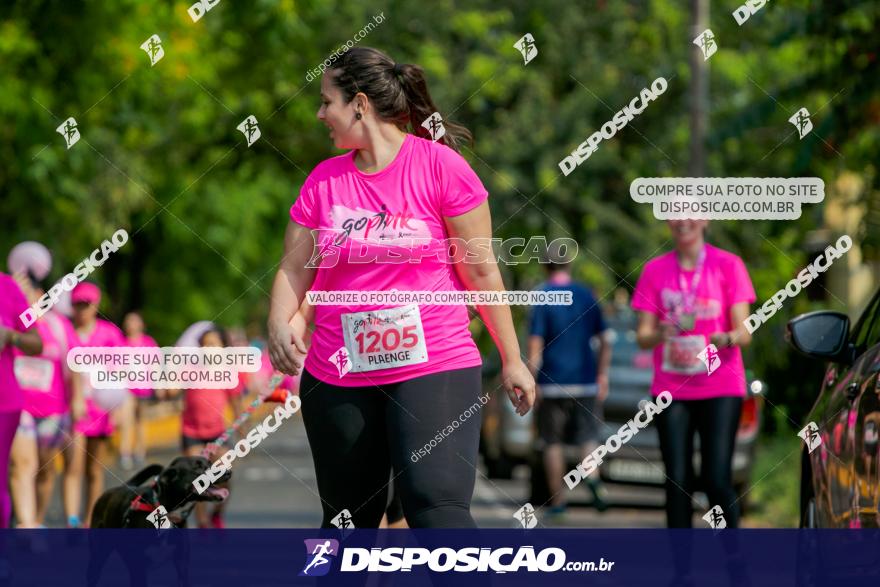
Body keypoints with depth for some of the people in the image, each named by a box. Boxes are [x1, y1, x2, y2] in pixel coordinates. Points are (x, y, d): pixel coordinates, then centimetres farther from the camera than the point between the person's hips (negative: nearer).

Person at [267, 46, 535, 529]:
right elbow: (294, 267, 8)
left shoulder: (440, 165, -6)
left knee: (437, 506, -21)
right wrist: (279, 324, -13)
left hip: (435, 368, -5)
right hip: (336, 376, 5)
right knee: (349, 517, 11)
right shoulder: (323, 181, 7)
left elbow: (481, 271, -3)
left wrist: (511, 360, -1)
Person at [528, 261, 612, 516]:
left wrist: (532, 381, -6)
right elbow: (604, 341, 7)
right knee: (588, 437, 5)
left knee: (552, 442, 8)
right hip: (585, 380, 2)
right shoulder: (586, 295, 6)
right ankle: (592, 476, -24)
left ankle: (557, 499, 9)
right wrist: (602, 375, 14)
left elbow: (535, 344, -10)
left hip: (553, 381, -2)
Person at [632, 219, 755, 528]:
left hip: (720, 387, -2)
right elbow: (642, 336, 4)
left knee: (717, 479, -11)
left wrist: (728, 338, -25)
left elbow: (744, 332, -2)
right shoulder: (655, 270, 8)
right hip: (671, 389, 2)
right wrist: (659, 335, -20)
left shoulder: (728, 265, 2)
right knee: (677, 480, -3)